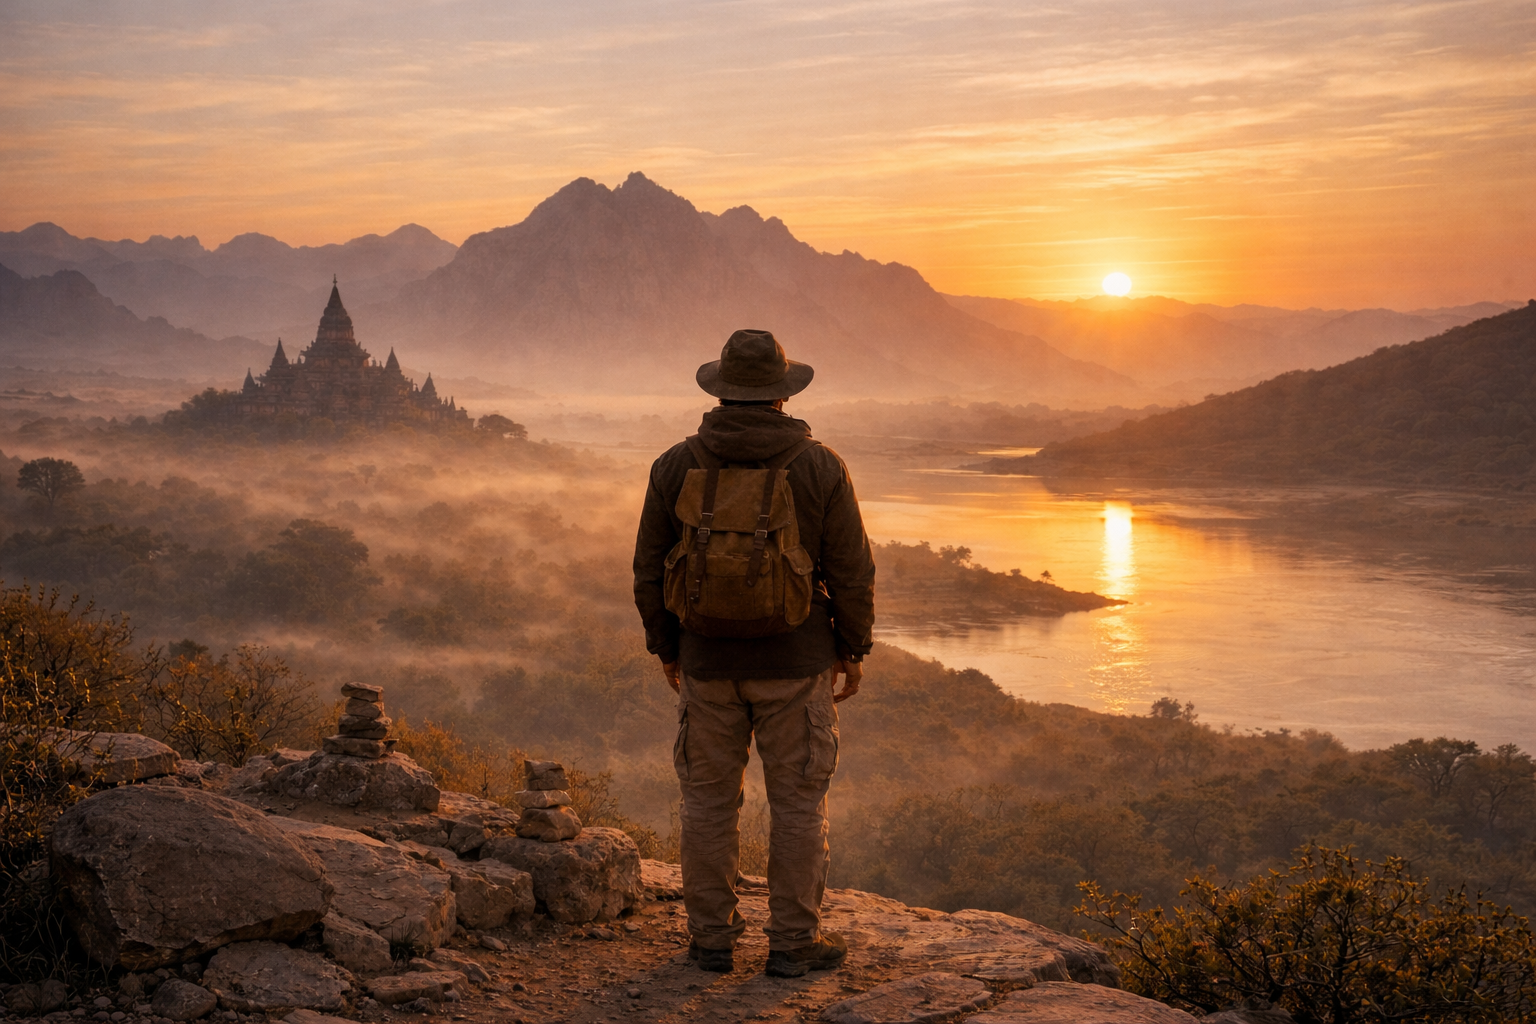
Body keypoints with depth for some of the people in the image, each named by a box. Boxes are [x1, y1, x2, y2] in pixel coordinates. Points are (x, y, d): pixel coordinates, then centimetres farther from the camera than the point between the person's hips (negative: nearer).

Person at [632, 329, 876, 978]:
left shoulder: (676, 466, -3)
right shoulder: (820, 468, -8)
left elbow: (650, 570, 2)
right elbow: (852, 572, -5)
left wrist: (666, 649, 14)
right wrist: (853, 650, 7)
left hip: (706, 661, 2)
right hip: (795, 663, -2)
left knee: (709, 800, 12)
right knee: (798, 803, 8)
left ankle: (712, 937, 19)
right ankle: (794, 942, 14)